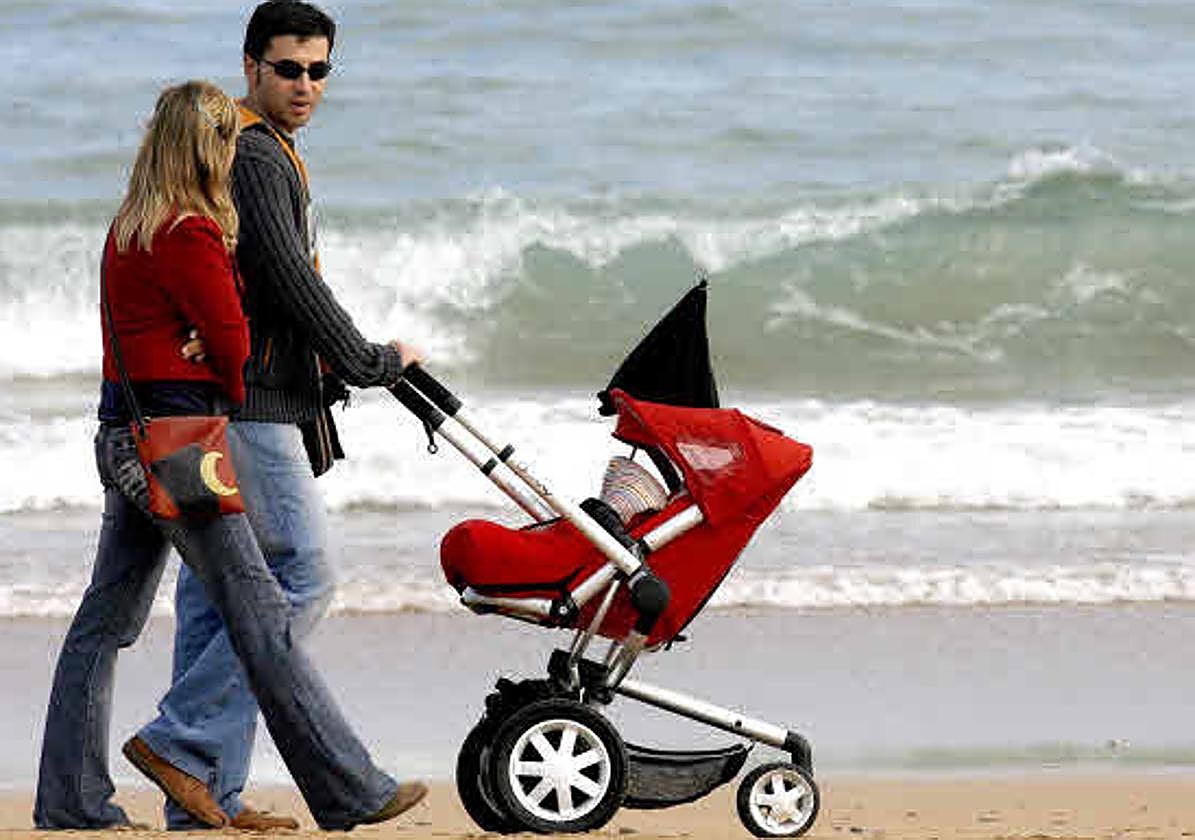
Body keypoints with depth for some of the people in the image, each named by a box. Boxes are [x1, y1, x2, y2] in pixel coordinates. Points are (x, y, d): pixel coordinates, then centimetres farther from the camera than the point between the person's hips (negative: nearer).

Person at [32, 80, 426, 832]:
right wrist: (240, 403, 9)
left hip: (123, 433, 9)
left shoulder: (129, 229, 13)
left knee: (106, 620, 10)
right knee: (260, 613, -7)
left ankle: (72, 802, 12)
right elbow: (232, 345, -11)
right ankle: (349, 791, -5)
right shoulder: (191, 236, -14)